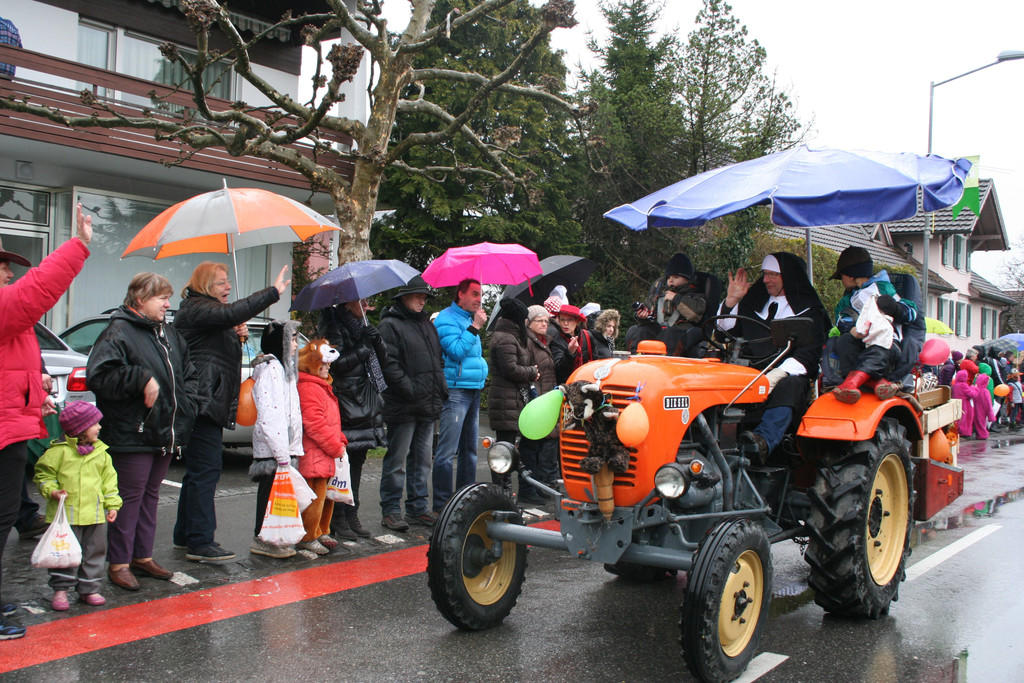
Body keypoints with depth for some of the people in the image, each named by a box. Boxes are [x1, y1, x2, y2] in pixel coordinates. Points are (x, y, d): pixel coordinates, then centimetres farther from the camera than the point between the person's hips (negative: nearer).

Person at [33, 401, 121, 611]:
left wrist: (112, 504, 8)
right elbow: (44, 474, 0)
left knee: (94, 551, 10)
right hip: (65, 513, -5)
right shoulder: (59, 450, -7)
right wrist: (51, 491, -16)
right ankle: (60, 590, 15)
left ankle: (88, 589, 22)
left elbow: (108, 480, 13)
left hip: (94, 513, 5)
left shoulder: (101, 452, 8)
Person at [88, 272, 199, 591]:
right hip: (132, 436, -8)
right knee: (129, 498, -2)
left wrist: (186, 406, 9)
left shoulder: (170, 335, 16)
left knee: (151, 496, 15)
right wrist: (142, 379, -23)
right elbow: (98, 376, -22)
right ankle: (118, 562, 8)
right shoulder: (118, 332, -10)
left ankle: (143, 555, 25)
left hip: (166, 434, 8)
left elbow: (189, 375, 24)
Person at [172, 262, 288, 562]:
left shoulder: (206, 310, 23)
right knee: (206, 469, -11)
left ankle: (185, 534, 25)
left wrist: (238, 336, 8)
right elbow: (232, 313, -30)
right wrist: (273, 292, -31)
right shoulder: (196, 309, -10)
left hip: (209, 403, 11)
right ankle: (200, 542, -9)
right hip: (202, 402, -11)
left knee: (198, 469, 16)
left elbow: (221, 350, 30)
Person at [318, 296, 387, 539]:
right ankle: (338, 518, 2)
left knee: (357, 460, 10)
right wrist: (364, 346, -19)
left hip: (365, 404, 7)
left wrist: (378, 342, -4)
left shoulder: (363, 325, 17)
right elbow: (337, 364, -16)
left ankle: (351, 515, 18)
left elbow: (383, 359, 14)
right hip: (344, 403, -7)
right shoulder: (333, 325, -5)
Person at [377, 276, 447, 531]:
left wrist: (440, 388, 11)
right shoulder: (390, 324, -6)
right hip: (403, 406, -8)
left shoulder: (427, 324, 20)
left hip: (428, 405, 8)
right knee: (397, 460, -2)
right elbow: (389, 364, -15)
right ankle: (390, 510, 6)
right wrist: (410, 390, -20)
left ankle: (419, 508, 21)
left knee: (423, 458, 12)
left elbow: (438, 359, 25)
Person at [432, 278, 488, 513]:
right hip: (455, 390, -9)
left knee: (469, 448, 13)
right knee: (448, 451, -9)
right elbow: (457, 351, -20)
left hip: (473, 391, 9)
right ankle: (442, 503, -5)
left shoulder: (470, 319, 19)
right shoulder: (447, 319, -7)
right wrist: (475, 327, -18)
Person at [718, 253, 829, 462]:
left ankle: (764, 441, -61)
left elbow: (808, 355, -3)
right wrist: (731, 301, 11)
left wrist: (780, 373, -21)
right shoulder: (754, 302, 25)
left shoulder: (809, 311, 11)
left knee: (789, 387, -39)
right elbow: (727, 331, 25)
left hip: (790, 375, -3)